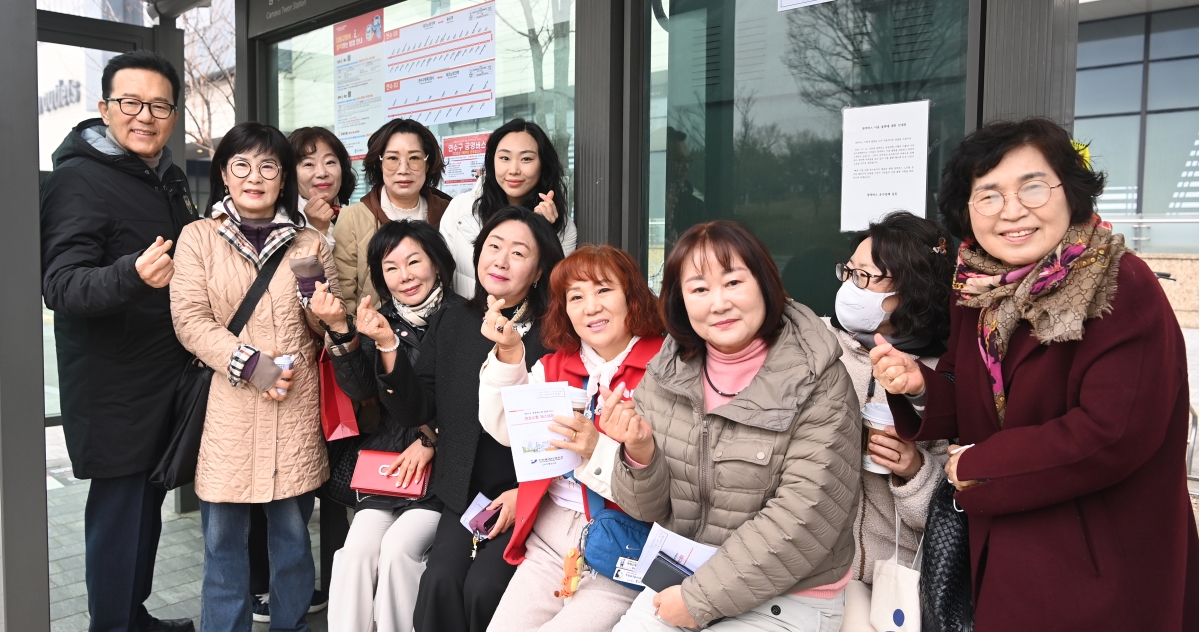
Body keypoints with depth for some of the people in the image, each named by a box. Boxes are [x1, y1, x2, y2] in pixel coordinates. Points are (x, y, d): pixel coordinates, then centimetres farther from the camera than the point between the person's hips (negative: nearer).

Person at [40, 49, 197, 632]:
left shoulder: (168, 178, 12)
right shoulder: (78, 180, -14)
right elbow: (60, 286, -25)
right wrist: (132, 275, -42)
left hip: (167, 381, 8)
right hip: (115, 391, -8)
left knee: (147, 503, 18)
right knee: (118, 508, 0)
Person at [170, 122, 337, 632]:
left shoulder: (308, 243, 8)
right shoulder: (198, 237, 3)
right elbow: (190, 320, -5)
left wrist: (313, 283, -11)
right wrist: (247, 361, -16)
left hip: (296, 409, 1)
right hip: (227, 407, -1)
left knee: (293, 533, 10)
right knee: (223, 538, 6)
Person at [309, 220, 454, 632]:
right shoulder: (380, 321, 9)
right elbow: (360, 389, -2)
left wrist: (431, 441, -10)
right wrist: (340, 331, -13)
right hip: (388, 465, 4)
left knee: (399, 545, -21)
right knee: (358, 547, -16)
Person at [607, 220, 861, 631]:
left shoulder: (818, 382, -15)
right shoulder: (666, 374, -3)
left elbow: (805, 519, -20)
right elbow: (651, 509, 0)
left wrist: (701, 599, -16)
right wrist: (640, 455, -21)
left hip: (789, 599, -4)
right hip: (680, 578, 4)